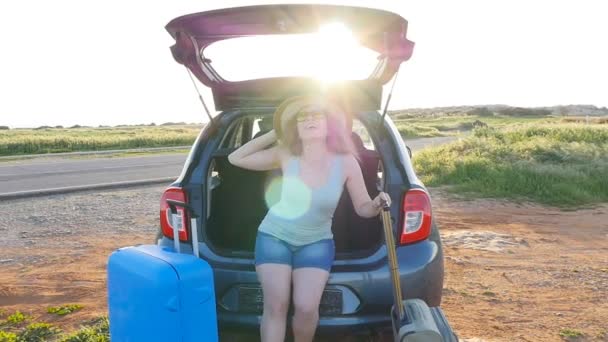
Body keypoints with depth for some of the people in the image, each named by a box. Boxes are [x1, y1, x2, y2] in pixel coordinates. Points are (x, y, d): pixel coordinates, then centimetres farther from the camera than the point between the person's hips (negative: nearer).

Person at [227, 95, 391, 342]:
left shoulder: (346, 162, -15)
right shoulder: (285, 156, -14)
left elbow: (362, 207, -5)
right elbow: (235, 159, -8)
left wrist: (378, 204, -28)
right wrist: (274, 134, -12)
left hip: (316, 243, 0)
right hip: (274, 237, 0)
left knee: (306, 308, -11)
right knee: (276, 306, -10)